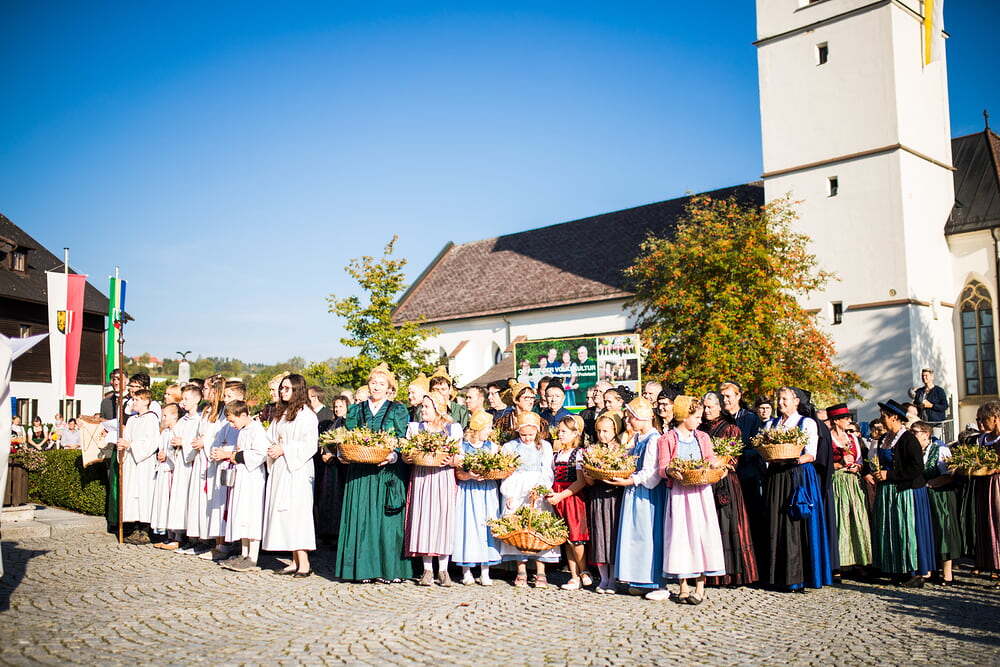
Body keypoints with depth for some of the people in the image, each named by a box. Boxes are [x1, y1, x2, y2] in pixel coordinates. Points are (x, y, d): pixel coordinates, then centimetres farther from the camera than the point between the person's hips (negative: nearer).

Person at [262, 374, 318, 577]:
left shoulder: (306, 415, -8)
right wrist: (272, 449, 3)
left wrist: (283, 450, -15)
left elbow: (310, 445, -14)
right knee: (282, 513, 6)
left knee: (295, 512, -10)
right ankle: (295, 562, 9)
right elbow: (271, 437, 24)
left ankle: (304, 563, -7)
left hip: (297, 470, -8)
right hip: (280, 470, 8)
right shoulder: (280, 413, 17)